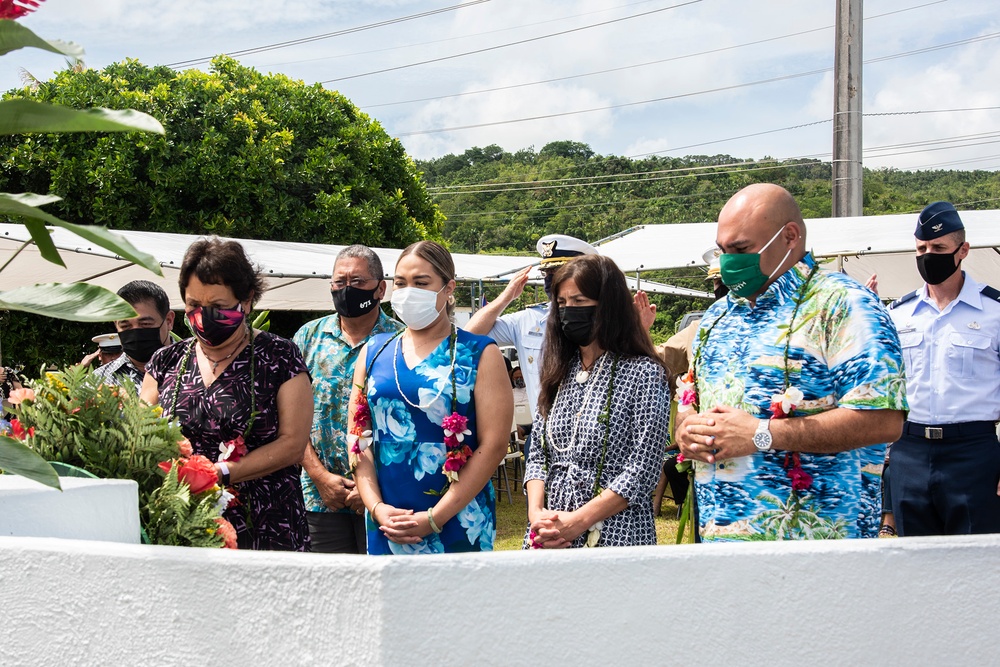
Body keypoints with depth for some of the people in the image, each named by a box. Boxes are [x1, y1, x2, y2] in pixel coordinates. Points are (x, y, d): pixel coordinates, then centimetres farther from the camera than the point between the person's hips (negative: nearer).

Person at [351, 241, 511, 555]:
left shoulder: (479, 354, -1)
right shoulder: (373, 352, 10)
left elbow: (493, 445, -8)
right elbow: (359, 436, 8)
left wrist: (434, 518, -13)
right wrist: (377, 507, -7)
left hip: (457, 525, -3)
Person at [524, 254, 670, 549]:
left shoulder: (644, 374, -7)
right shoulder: (559, 373, 11)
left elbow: (642, 471, -13)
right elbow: (537, 454, 10)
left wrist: (576, 522, -18)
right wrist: (536, 512, -8)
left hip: (614, 538, -5)